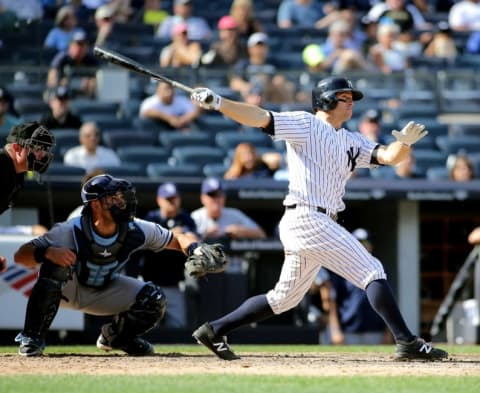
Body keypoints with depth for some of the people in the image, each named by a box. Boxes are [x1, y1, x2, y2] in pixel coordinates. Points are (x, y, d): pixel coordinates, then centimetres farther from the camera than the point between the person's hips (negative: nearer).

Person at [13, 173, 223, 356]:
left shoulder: (135, 231, -21)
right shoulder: (71, 231, -32)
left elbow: (176, 240, -6)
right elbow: (20, 255, -35)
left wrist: (195, 250, -29)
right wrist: (47, 252, -56)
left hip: (104, 292, 4)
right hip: (66, 289, -4)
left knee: (154, 300, -14)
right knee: (57, 265, -37)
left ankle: (114, 335, 17)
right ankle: (32, 336, -23)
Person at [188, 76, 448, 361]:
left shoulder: (352, 142, 21)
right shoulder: (305, 124, -2)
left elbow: (389, 157, 11)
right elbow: (260, 118, -12)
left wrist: (405, 143, -12)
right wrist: (217, 103, -25)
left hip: (322, 224, 9)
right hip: (306, 218, -9)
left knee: (286, 297, 15)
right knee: (372, 271, -12)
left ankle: (215, 331, 21)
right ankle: (407, 342, -15)